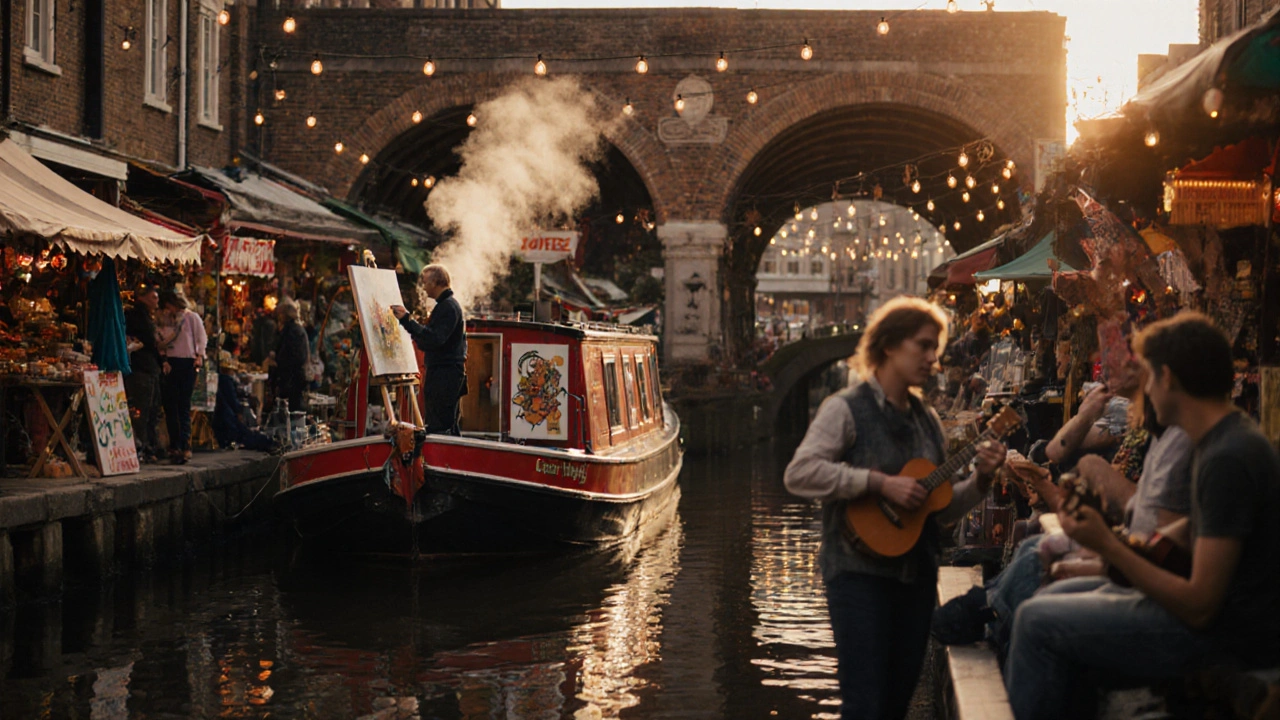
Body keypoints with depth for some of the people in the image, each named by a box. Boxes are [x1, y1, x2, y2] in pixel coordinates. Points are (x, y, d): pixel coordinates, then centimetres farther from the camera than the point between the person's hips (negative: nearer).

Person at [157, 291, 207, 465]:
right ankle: (174, 446, 8)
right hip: (169, 364, 5)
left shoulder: (192, 318, 4)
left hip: (186, 364, -5)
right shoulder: (167, 320, 16)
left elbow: (201, 339, 1)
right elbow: (162, 343, 13)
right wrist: (163, 360, -2)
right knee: (170, 406, 2)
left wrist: (199, 356, -13)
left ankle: (185, 447, -11)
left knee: (183, 406, -8)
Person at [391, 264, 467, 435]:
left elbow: (434, 339, -27)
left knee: (439, 428, -13)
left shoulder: (448, 307, -14)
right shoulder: (447, 304, 20)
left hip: (444, 375, -11)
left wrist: (407, 320, -26)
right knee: (449, 426, 15)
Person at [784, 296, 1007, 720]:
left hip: (916, 575, 7)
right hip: (859, 571, -7)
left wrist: (980, 480, 0)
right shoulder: (847, 410, -6)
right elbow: (799, 474, -20)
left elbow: (942, 510, 18)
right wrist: (880, 483, -22)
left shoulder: (927, 421, 14)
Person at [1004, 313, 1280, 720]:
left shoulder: (1228, 459, -23)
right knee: (1059, 595, 18)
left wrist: (1107, 546, -17)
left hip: (1228, 639, -10)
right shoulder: (1229, 439, 9)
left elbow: (1199, 606, -25)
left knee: (1038, 620, -7)